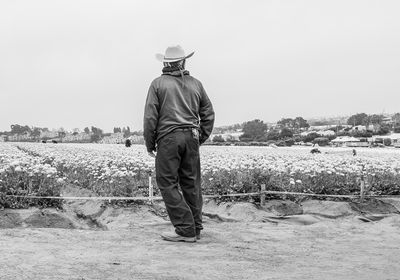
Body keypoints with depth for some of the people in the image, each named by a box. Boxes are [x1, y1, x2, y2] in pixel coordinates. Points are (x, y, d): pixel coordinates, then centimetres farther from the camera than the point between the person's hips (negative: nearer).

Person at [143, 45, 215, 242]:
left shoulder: (158, 84, 2)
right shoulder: (196, 84, 13)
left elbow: (150, 116, -3)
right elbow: (208, 114, 14)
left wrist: (149, 144, 4)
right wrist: (201, 138, 20)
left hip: (168, 137, -4)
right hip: (191, 137, 5)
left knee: (168, 183, -1)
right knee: (191, 182, 10)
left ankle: (185, 230, -6)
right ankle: (195, 228, 15)